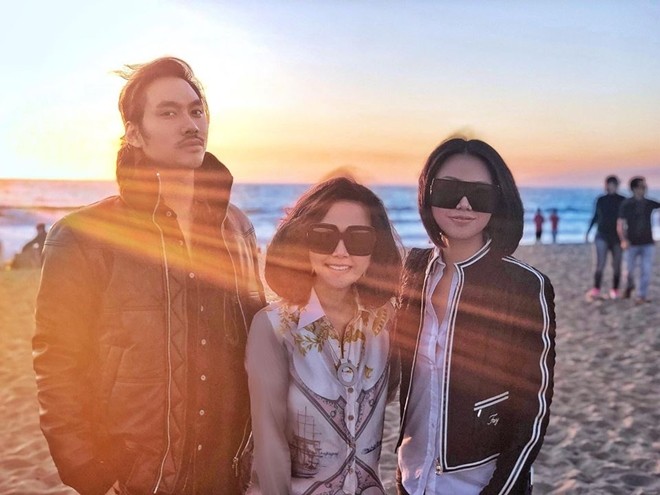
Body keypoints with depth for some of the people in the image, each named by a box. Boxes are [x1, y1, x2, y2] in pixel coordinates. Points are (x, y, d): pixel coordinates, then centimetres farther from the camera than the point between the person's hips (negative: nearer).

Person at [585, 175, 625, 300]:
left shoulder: (623, 201, 0)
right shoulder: (600, 200, 4)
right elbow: (595, 217, 13)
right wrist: (588, 232, 10)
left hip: (617, 237, 0)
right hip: (602, 236, 0)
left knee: (616, 265, 5)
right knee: (600, 264, -10)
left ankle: (615, 290, 17)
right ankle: (596, 290, -6)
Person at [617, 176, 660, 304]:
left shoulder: (649, 203, 3)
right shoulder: (626, 204, -7)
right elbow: (620, 225, -11)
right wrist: (623, 240, -23)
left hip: (648, 243, 2)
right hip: (633, 244, -2)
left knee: (646, 271, -4)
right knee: (629, 270, 8)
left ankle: (642, 296, 5)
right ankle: (630, 285, 38)